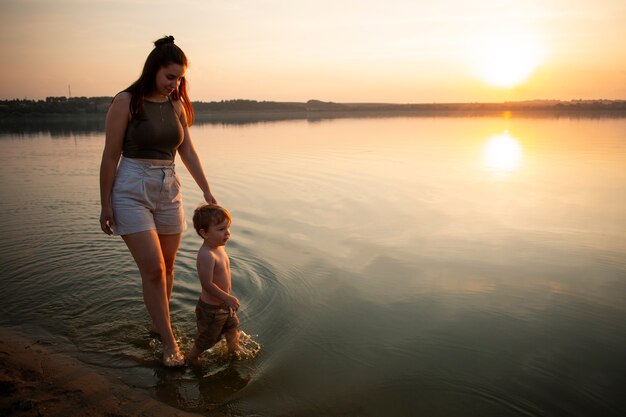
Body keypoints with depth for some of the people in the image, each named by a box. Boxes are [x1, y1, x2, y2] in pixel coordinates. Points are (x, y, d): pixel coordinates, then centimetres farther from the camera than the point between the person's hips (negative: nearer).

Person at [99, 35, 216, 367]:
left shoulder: (177, 105, 7)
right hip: (132, 192, -5)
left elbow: (188, 152, 10)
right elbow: (110, 156, -7)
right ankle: (169, 342, 2)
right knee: (153, 268, -9)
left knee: (167, 266, 10)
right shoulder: (126, 102, -9)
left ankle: (158, 323, 31)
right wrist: (106, 204, -7)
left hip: (168, 191, 5)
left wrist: (206, 191, 5)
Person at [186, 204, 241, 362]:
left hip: (224, 303, 9)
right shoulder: (206, 255, -35)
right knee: (206, 339, 14)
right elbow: (207, 284, -33)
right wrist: (228, 298, -26)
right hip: (211, 308, -9)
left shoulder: (219, 246, -4)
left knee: (232, 327, 31)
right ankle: (190, 359, 40)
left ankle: (234, 349, 57)